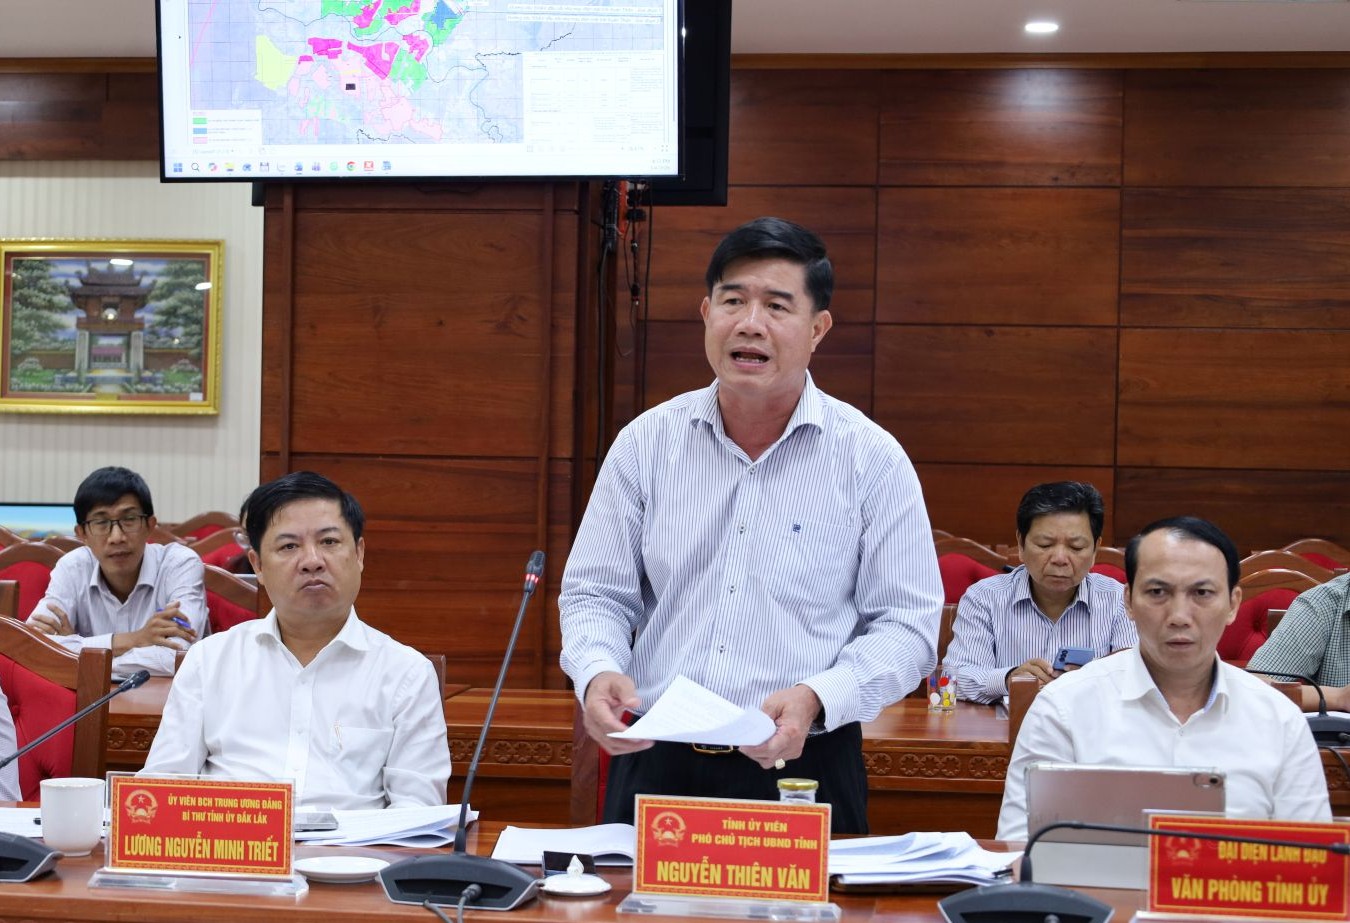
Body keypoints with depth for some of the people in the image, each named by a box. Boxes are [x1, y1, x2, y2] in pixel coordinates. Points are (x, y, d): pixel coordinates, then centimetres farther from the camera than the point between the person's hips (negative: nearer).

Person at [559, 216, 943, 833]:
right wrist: (598, 671, -11)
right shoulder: (647, 442, 6)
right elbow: (595, 594, 10)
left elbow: (908, 626, -1)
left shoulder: (872, 458, 0)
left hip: (801, 769, -1)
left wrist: (817, 698, -18)